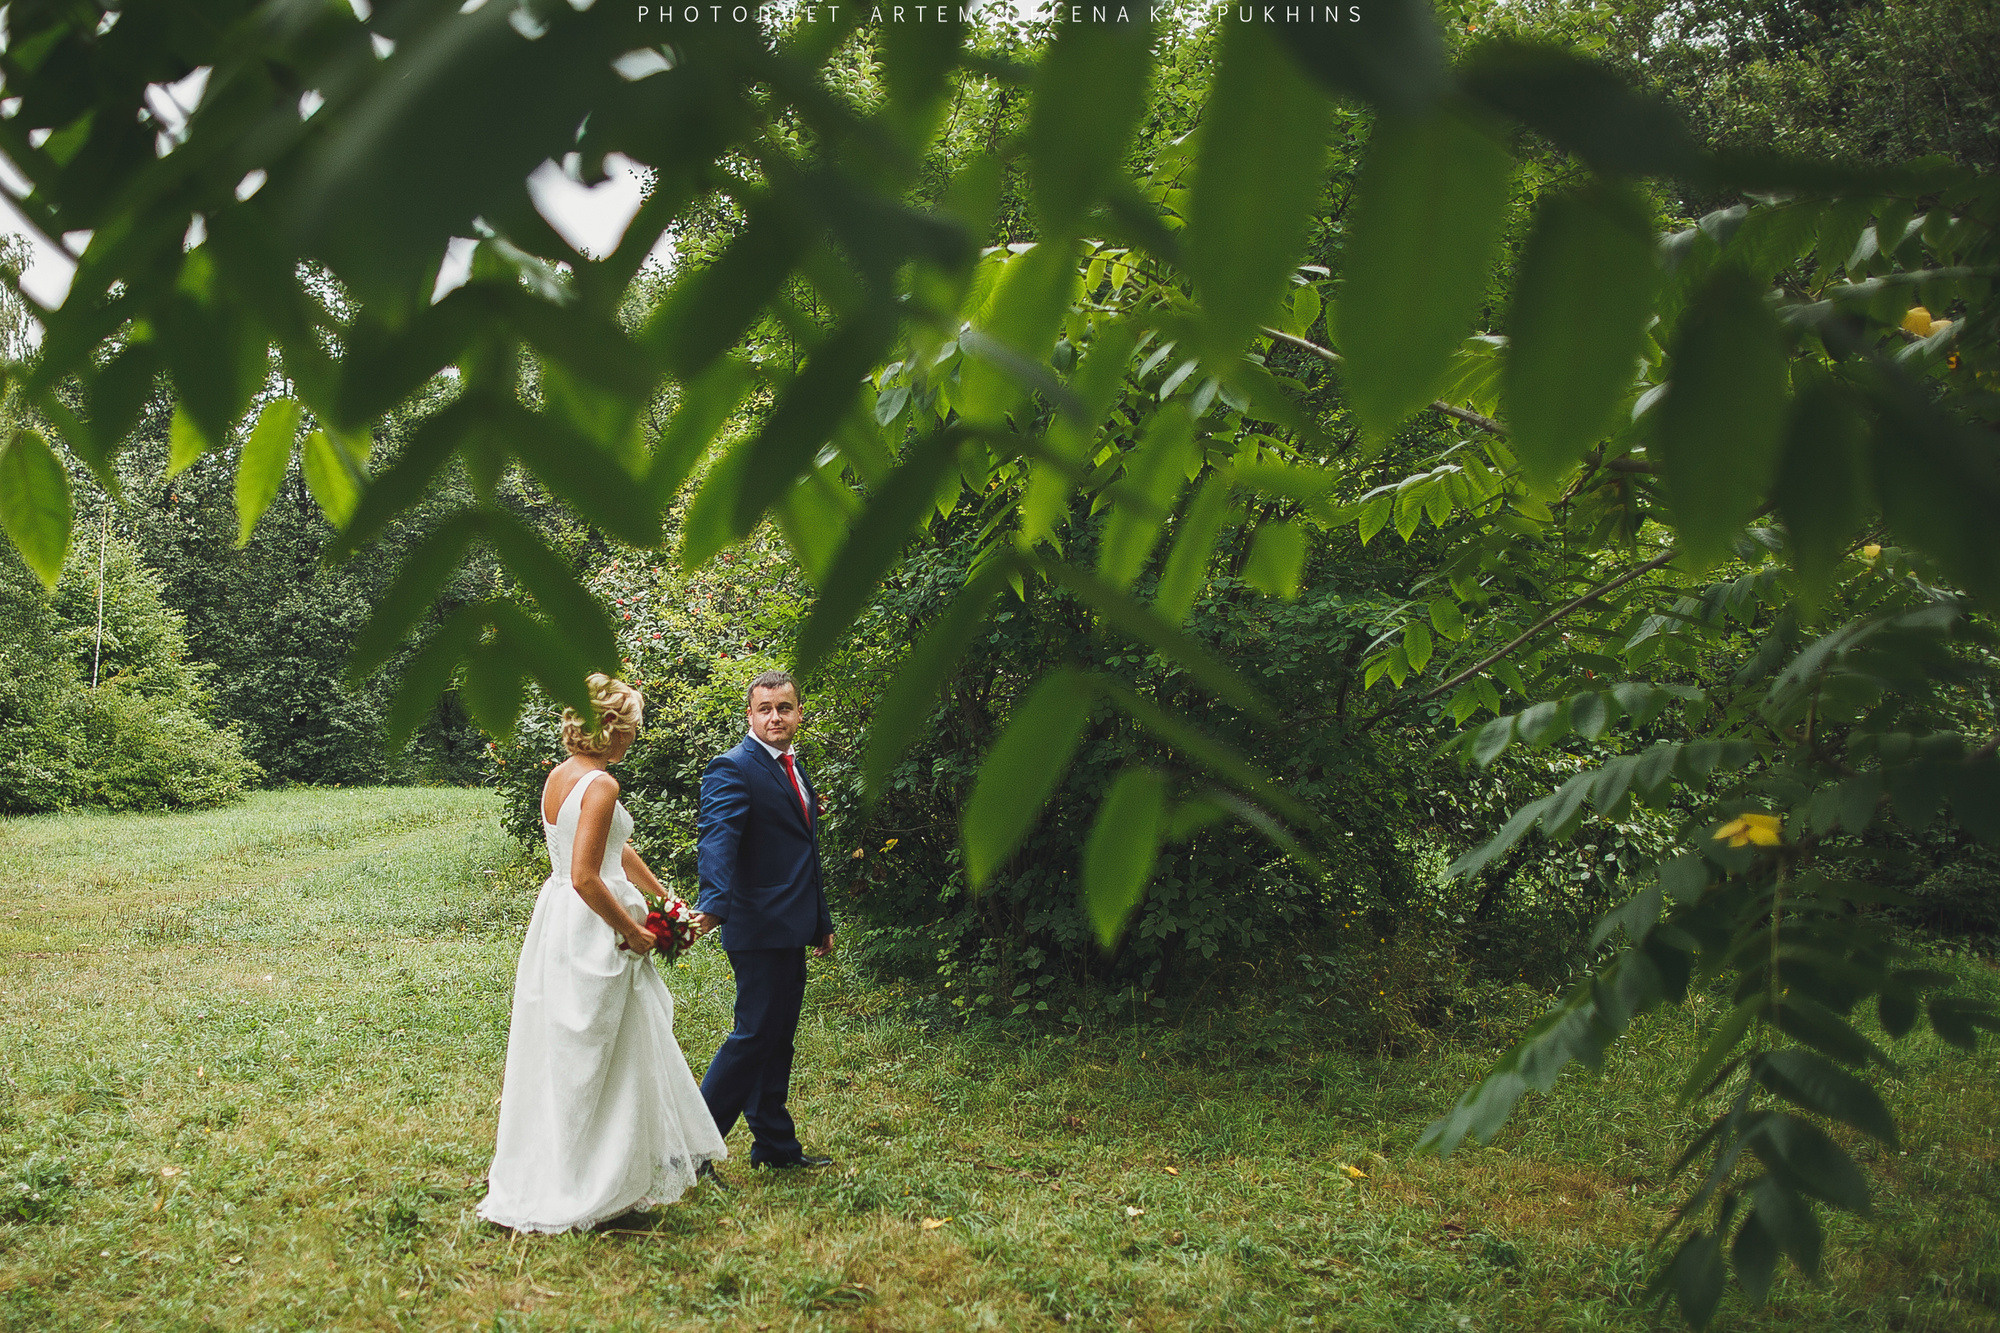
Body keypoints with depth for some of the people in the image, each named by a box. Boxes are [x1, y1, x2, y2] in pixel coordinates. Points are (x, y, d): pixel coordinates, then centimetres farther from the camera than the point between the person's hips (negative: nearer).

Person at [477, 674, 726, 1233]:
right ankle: (581, 1190, 12)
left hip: (556, 921, 9)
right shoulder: (600, 785, -19)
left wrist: (662, 894, 26)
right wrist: (630, 931, -13)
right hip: (593, 932, -9)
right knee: (593, 1061, 2)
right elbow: (586, 878, -26)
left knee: (555, 1052, 17)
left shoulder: (558, 776, 9)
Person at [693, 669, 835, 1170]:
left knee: (777, 1039, 16)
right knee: (754, 1036, -7)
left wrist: (821, 923, 27)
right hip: (759, 927, -9)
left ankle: (775, 1145, 26)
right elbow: (718, 840, -28)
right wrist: (714, 904, -44)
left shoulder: (796, 772, 17)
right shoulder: (733, 769, -12)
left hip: (791, 932, 9)